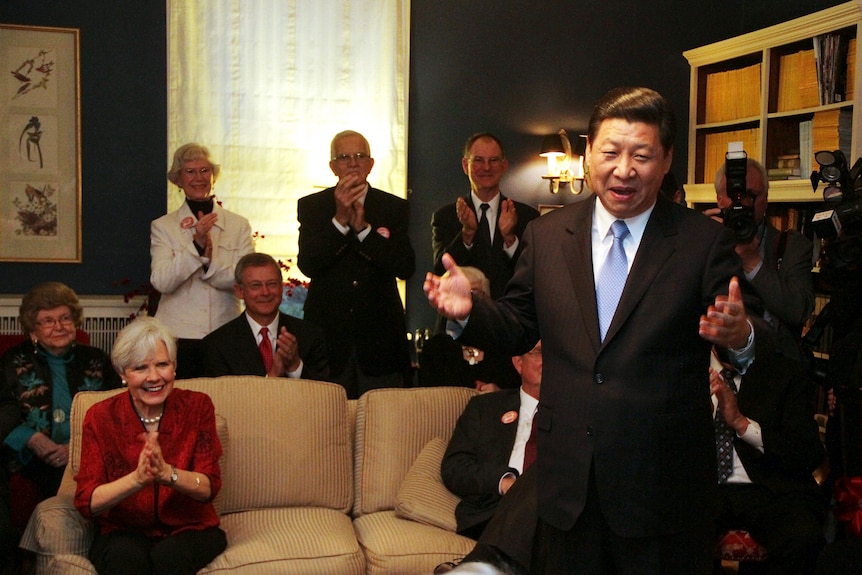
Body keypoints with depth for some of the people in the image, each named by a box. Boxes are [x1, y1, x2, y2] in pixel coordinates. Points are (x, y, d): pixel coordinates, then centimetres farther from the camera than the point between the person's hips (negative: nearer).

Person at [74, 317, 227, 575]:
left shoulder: (197, 406, -3)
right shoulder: (100, 417, -4)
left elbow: (209, 487, -10)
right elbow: (86, 502, -11)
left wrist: (167, 473, -30)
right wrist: (137, 479, -29)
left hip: (190, 529, 0)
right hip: (122, 533, 0)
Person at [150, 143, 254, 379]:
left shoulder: (239, 225, 8)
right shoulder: (162, 227, 6)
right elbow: (161, 282, -8)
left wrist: (210, 261, -18)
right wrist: (196, 244, -18)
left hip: (226, 335, 1)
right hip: (178, 335, -1)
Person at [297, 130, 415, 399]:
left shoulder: (394, 207, 7)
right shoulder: (311, 206, 6)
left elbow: (405, 268, -5)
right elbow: (307, 265, -7)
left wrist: (363, 227, -14)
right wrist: (340, 219, -16)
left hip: (380, 335, 1)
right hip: (328, 331, 0)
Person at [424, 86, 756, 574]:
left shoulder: (705, 242, -5)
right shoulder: (546, 235, 3)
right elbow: (519, 328, 8)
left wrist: (739, 337, -32)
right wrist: (469, 311, -11)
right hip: (568, 480, 3)